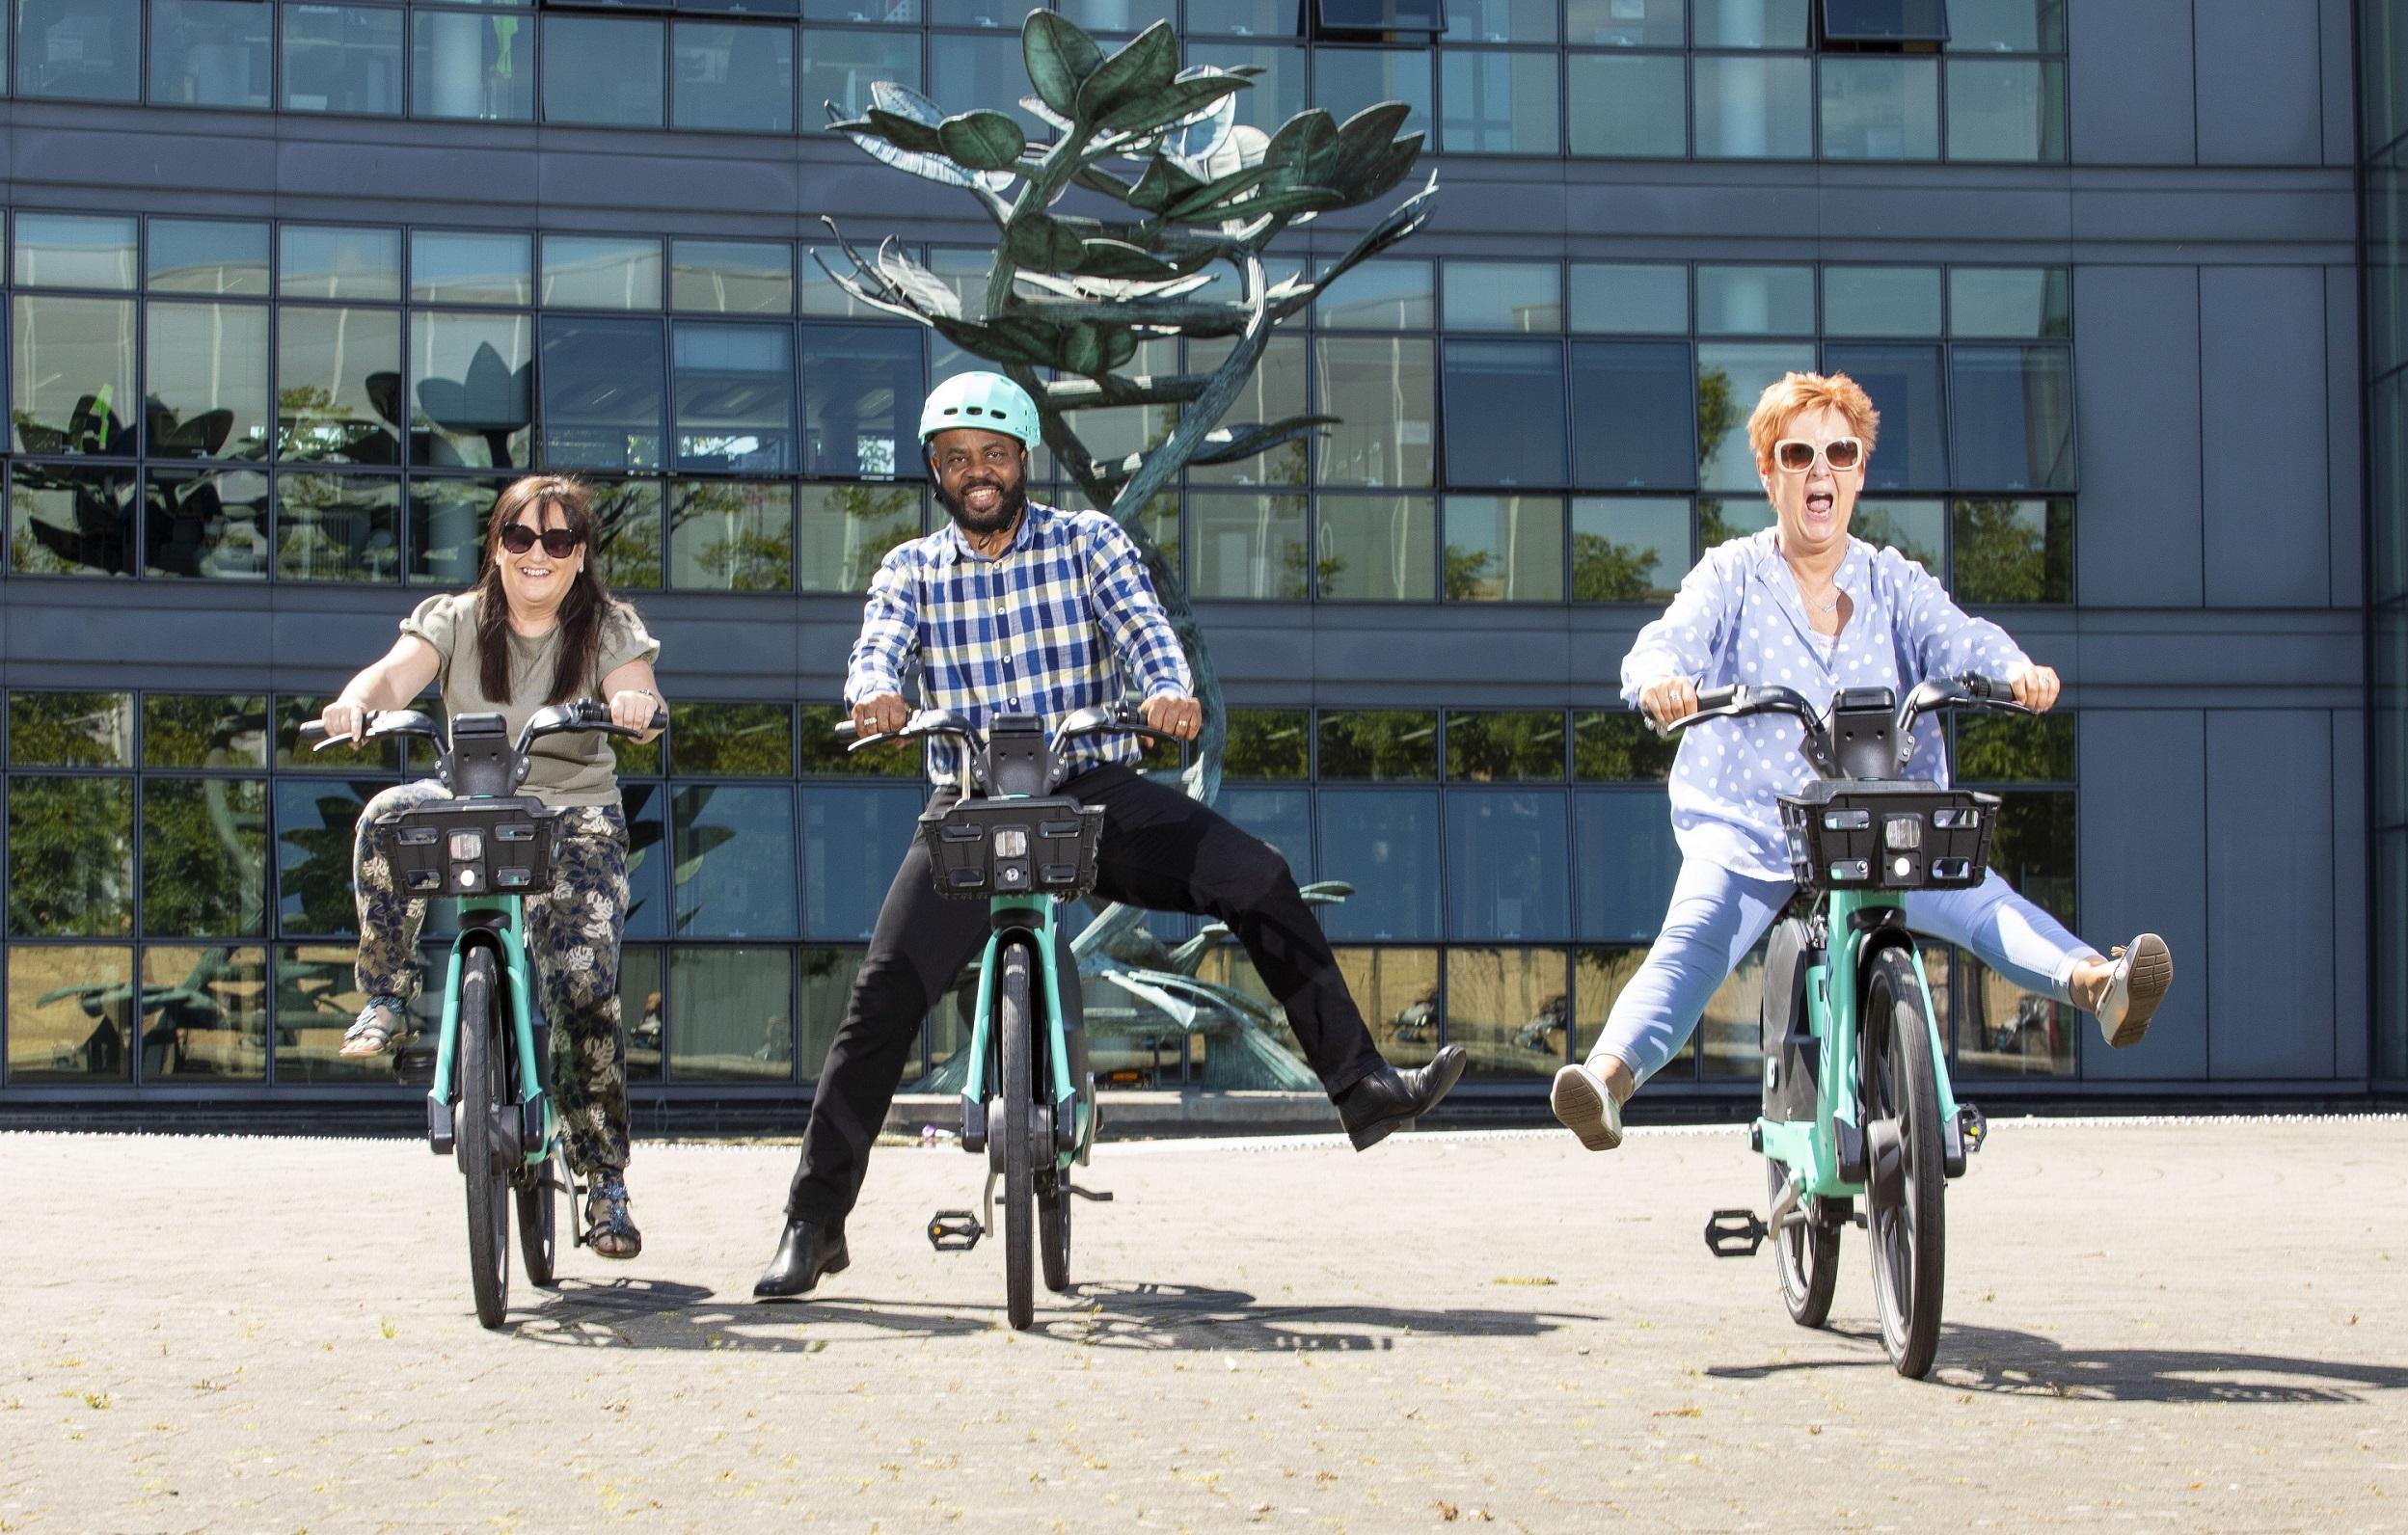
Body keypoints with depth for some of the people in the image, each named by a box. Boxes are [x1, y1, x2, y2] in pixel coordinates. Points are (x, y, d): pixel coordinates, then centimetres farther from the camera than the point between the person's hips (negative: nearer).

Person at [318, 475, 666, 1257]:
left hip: (575, 817, -1)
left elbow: (636, 693, -15)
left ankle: (605, 1184, -5)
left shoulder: (608, 627, 4)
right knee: (387, 815, -33)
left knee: (586, 988, -17)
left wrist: (635, 704, -40)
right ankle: (386, 996, -15)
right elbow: (399, 672, -14)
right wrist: (358, 698, -38)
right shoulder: (455, 620, 5)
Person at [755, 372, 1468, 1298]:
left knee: (1258, 881, -21)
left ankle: (1361, 1086, -15)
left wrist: (1169, 689, -36)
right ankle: (813, 1224, -3)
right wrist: (875, 695, -37)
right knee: (883, 995, -14)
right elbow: (876, 648, -11)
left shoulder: (1089, 542, 6)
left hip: (1096, 790, 0)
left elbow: (1141, 622, -12)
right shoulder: (911, 571, 8)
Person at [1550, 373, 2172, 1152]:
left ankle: (2098, 986, -47)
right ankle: (1609, 1075, -47)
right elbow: (1669, 640, -11)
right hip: (1744, 826, -1)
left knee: (1980, 898, -26)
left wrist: (2015, 671, -31)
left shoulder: (1894, 583, 11)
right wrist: (1661, 679, -38)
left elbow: (1958, 637, -7)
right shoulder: (1731, 575, 6)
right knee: (1693, 940, -27)